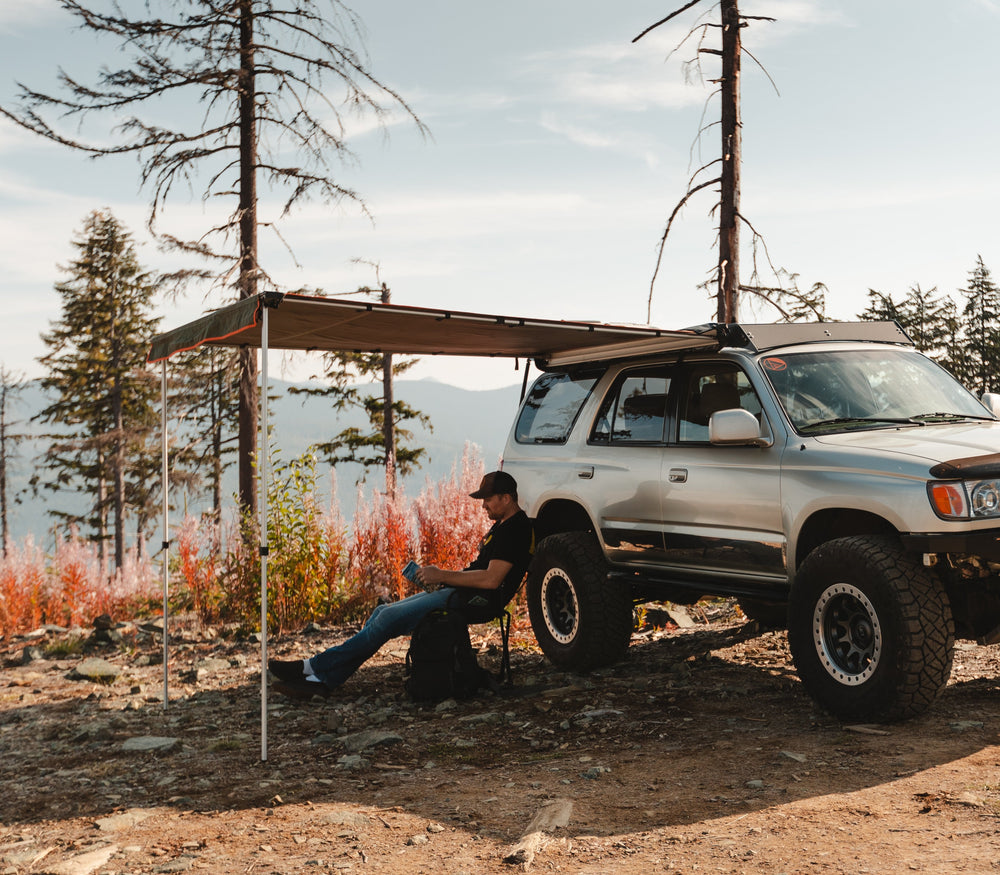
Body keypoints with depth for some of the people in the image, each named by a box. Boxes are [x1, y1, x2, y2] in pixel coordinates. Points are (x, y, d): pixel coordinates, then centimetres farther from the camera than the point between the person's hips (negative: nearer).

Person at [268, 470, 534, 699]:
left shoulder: (516, 530, -13)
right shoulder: (501, 525, 19)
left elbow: (491, 579, -23)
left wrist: (442, 576, -16)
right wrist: (439, 576, 6)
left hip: (473, 601, -10)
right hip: (458, 593, 10)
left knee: (390, 617, -17)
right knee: (382, 612, 1)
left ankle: (315, 667, -12)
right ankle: (323, 679, -3)